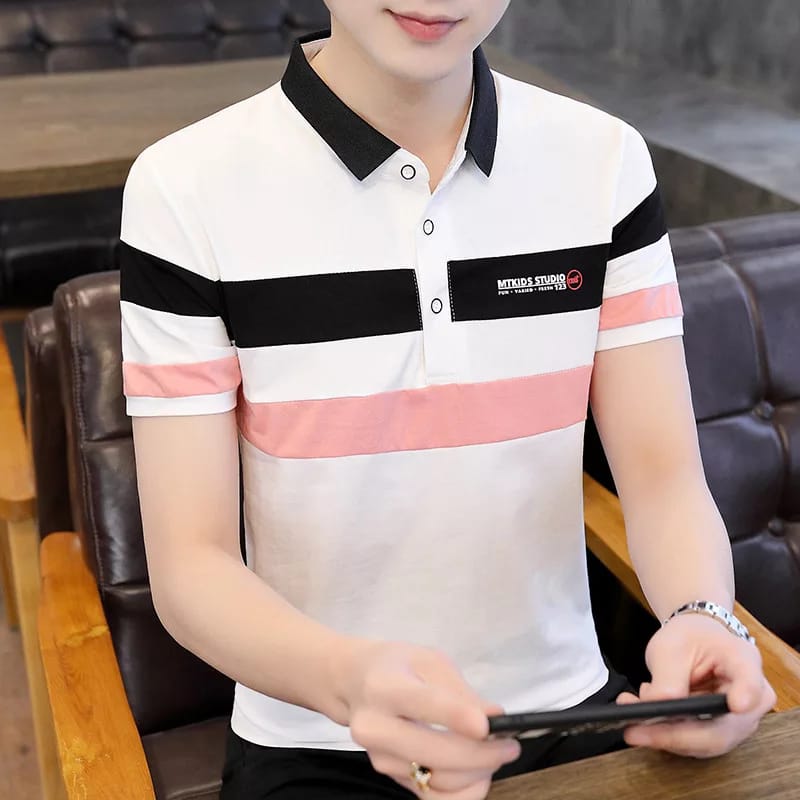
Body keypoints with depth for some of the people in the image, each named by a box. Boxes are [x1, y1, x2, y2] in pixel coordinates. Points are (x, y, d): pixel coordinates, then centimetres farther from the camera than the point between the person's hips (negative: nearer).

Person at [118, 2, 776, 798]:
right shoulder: (187, 190, -13)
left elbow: (665, 476, -6)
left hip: (571, 716, 2)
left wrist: (701, 617, -27)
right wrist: (350, 678, -33)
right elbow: (189, 564, -14)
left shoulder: (606, 163, -4)